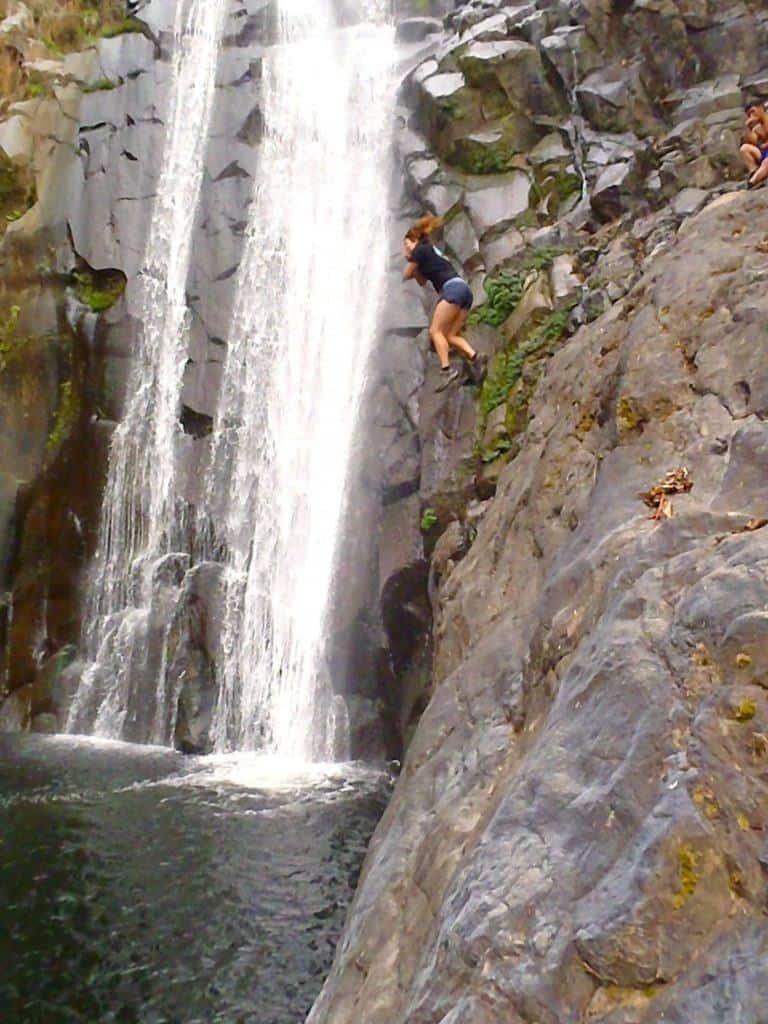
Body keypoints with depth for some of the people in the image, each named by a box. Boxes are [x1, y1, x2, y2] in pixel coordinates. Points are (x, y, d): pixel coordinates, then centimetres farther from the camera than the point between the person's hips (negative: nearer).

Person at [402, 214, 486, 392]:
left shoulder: (420, 250, 6)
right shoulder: (432, 251, 32)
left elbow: (406, 276, 11)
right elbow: (422, 281, 35)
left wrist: (409, 261, 30)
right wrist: (411, 259, 30)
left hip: (452, 288, -9)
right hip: (464, 289, 9)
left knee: (436, 330, -8)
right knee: (451, 335, 4)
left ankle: (447, 369, -21)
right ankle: (475, 358, -16)